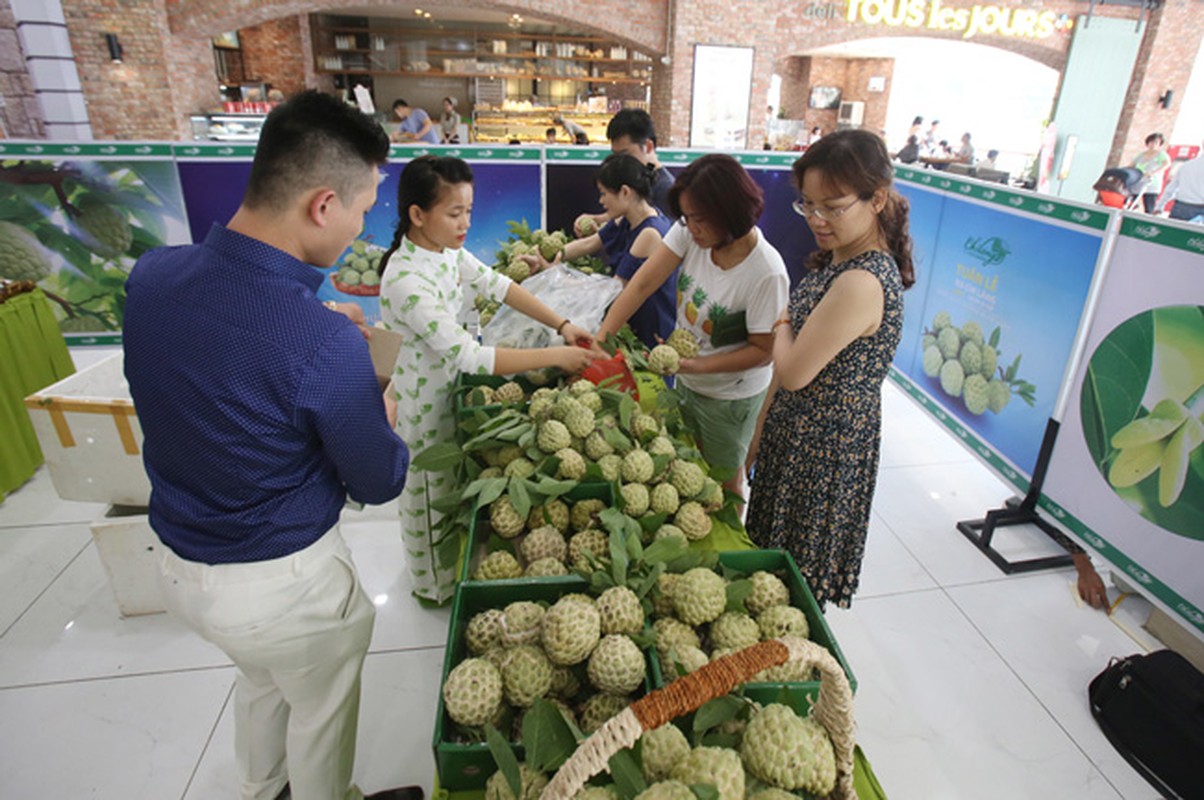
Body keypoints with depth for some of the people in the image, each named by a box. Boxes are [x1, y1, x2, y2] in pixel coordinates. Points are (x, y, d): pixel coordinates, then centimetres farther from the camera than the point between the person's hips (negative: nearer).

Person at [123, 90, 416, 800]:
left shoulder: (150, 275, -12)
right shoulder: (323, 343, -33)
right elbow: (379, 484, -16)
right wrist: (383, 419, 3)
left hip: (180, 566, 7)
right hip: (283, 582, -7)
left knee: (260, 682, 34)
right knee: (321, 711, 23)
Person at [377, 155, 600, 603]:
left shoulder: (448, 251, -4)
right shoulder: (407, 280, -32)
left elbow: (497, 286, 2)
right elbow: (467, 356, -36)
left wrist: (562, 324, -10)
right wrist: (554, 357, -33)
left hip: (450, 388, 8)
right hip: (423, 402, -8)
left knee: (452, 483, 24)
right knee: (430, 491, 13)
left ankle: (450, 567, 48)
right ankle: (437, 587, 38)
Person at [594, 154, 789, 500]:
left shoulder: (767, 273, -31)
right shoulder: (690, 232, -16)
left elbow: (763, 351, -22)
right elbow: (643, 283, -17)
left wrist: (697, 365, -29)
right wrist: (602, 336, -25)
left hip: (730, 396, -6)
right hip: (686, 382, 6)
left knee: (724, 481, 17)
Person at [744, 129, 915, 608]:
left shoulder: (862, 283, -28)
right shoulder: (836, 259, 4)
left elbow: (793, 372, -23)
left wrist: (783, 322, -3)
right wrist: (760, 433, 14)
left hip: (826, 447, -9)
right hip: (795, 430, 9)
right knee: (774, 565, 24)